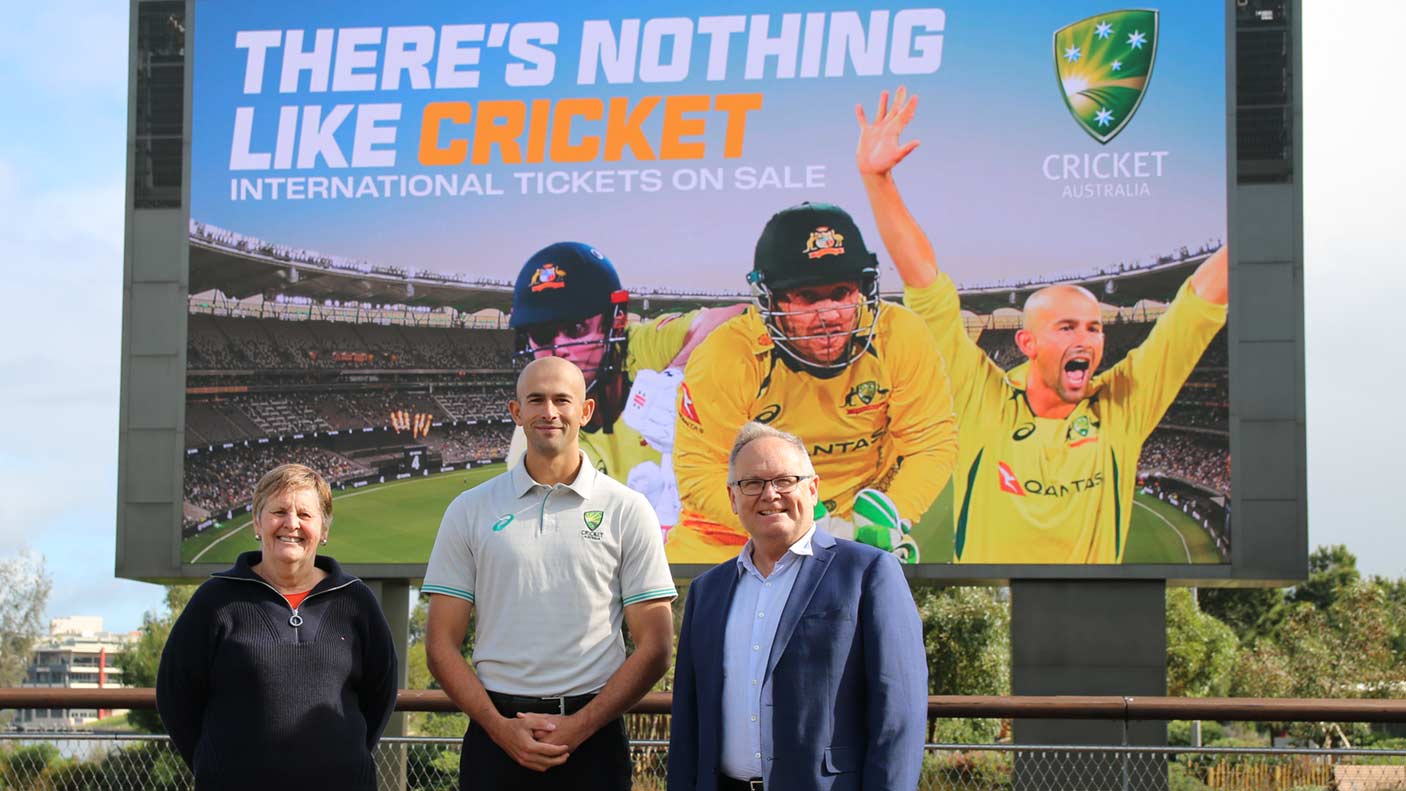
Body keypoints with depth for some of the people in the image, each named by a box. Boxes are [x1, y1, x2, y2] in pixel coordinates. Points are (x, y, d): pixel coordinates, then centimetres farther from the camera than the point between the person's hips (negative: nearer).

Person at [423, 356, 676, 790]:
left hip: (592, 738, -1)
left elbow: (654, 649, 0)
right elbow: (442, 646, 5)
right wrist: (500, 727, -9)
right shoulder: (470, 510, 7)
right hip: (494, 737, 1)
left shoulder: (626, 510, 3)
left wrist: (579, 726, -10)